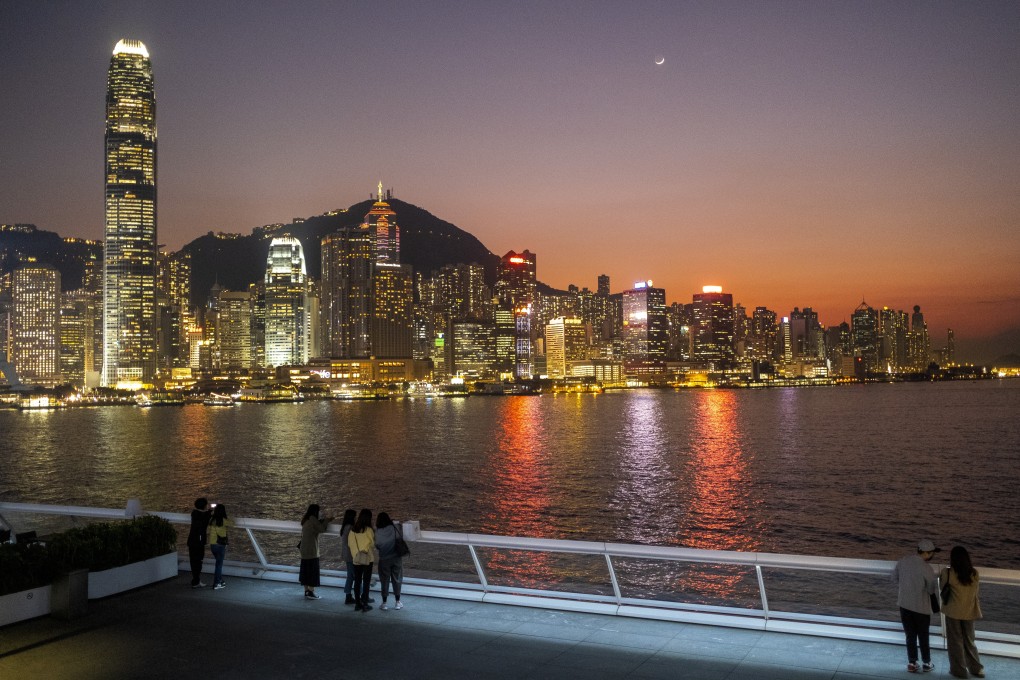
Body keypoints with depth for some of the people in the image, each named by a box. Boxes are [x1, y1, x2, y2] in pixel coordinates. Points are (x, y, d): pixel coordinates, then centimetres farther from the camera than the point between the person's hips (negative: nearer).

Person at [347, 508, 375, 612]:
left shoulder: (353, 529, 0)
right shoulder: (368, 530, -14)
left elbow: (350, 543, 2)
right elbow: (373, 543, -9)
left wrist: (356, 553, 6)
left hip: (356, 559, 4)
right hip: (368, 559, -4)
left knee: (357, 581, 11)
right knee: (366, 581, 3)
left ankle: (357, 603, 15)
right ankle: (364, 603, 2)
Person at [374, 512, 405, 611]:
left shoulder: (378, 532, -10)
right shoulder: (394, 528, -9)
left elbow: (377, 546, -8)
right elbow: (401, 539, -6)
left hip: (384, 559, -1)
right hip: (396, 558, 1)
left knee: (384, 580, 10)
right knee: (397, 579, 12)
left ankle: (384, 603, 13)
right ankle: (398, 602, 19)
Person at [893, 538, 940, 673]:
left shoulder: (903, 561, -5)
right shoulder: (926, 569, -23)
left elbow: (895, 577, 8)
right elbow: (932, 589, -12)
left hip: (904, 604, 4)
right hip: (921, 607, -4)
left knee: (910, 635, 15)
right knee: (923, 637, 14)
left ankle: (912, 663, 22)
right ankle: (926, 664, 26)